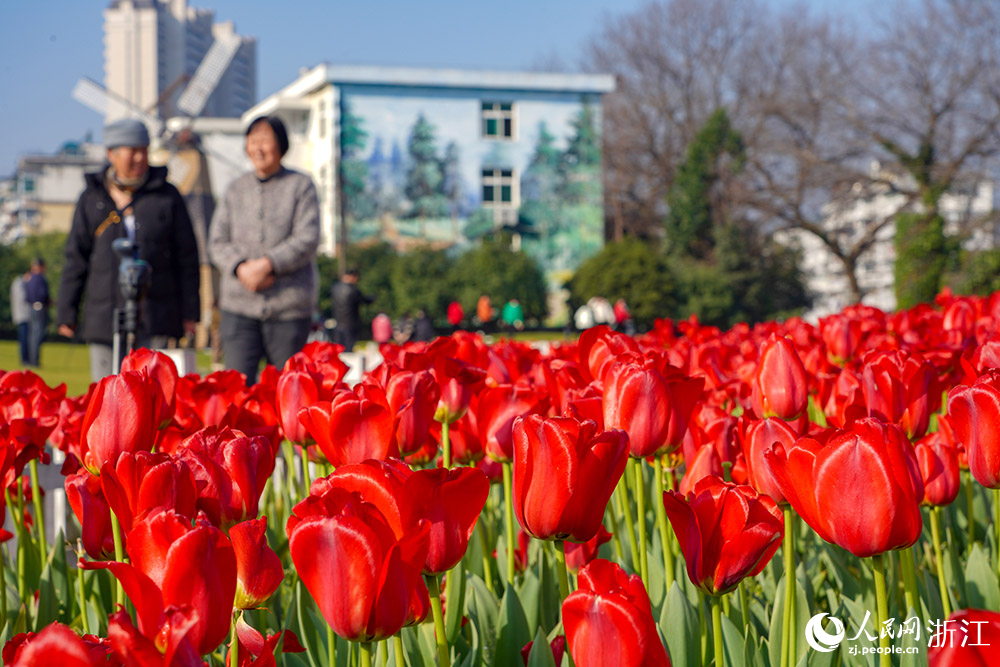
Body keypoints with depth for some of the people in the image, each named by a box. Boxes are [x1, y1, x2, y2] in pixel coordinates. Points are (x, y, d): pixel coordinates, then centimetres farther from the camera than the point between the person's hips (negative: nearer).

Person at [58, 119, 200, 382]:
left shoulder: (167, 196, 6)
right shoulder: (92, 199, 9)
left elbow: (187, 258, 7)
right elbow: (76, 258, 10)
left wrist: (189, 312, 2)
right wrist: (66, 312, 6)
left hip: (156, 318, -1)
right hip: (105, 317, 2)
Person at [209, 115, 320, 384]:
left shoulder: (301, 186, 3)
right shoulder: (236, 189, 12)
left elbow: (307, 240, -7)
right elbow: (217, 241, 7)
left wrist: (268, 264, -18)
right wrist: (241, 268, -12)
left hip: (289, 305, -2)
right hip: (239, 304, 2)